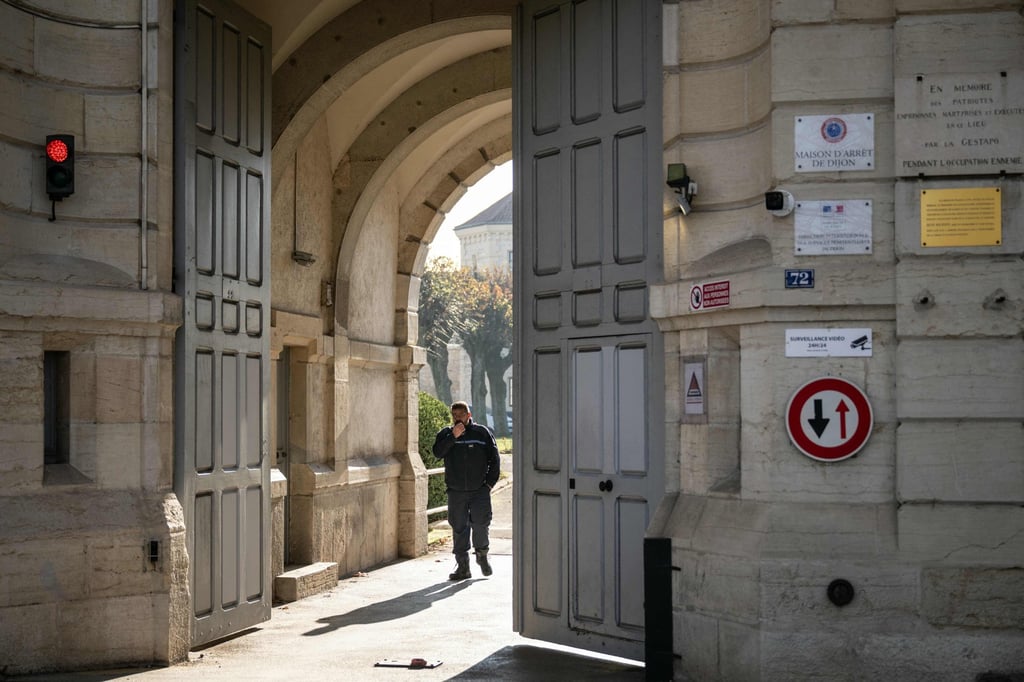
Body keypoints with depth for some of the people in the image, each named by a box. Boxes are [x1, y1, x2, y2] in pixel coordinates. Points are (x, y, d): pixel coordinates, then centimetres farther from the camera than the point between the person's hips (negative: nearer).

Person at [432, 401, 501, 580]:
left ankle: (482, 554, 18)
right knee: (459, 528, 3)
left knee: (480, 523, -9)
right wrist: (453, 436, -18)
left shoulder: (482, 432, 5)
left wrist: (490, 482, 0)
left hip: (479, 490, -1)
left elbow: (494, 459, 7)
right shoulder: (445, 434, 8)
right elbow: (437, 452, -10)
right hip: (456, 491, 1)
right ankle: (462, 565, 10)